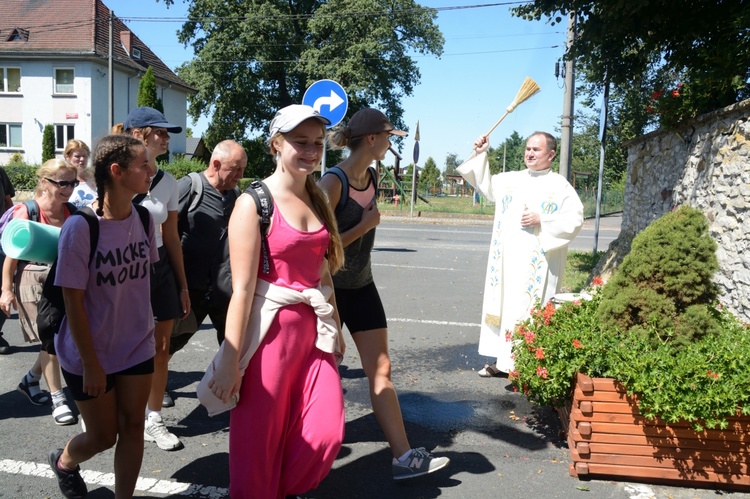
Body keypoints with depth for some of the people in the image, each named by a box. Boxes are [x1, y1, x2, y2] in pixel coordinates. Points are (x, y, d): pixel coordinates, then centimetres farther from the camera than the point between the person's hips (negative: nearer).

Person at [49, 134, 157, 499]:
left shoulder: (144, 219, -6)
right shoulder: (80, 227, -22)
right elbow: (73, 301, -18)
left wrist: (148, 329, 12)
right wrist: (90, 364, -15)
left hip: (137, 347, 4)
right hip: (89, 354, -4)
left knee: (132, 427, 10)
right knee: (103, 436, 12)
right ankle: (63, 462, 45)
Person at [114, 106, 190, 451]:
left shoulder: (167, 183, 4)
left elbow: (171, 238, 10)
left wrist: (183, 286, 11)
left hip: (160, 268, 4)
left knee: (161, 350, 8)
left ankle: (154, 419, 23)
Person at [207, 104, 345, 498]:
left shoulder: (317, 200, 8)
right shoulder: (254, 202, -12)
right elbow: (242, 288, -15)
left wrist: (334, 327, 17)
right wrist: (230, 361, -14)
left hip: (312, 327, 6)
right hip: (269, 328, -6)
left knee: (325, 432, 6)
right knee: (259, 436, 9)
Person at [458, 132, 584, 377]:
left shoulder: (560, 186, 0)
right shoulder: (511, 179, 14)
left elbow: (575, 220, -6)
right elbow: (485, 185, 26)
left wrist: (542, 221, -16)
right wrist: (481, 155, 15)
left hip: (537, 262, -5)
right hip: (507, 258, 5)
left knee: (531, 309, -6)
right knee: (503, 305, 7)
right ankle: (501, 359, 15)